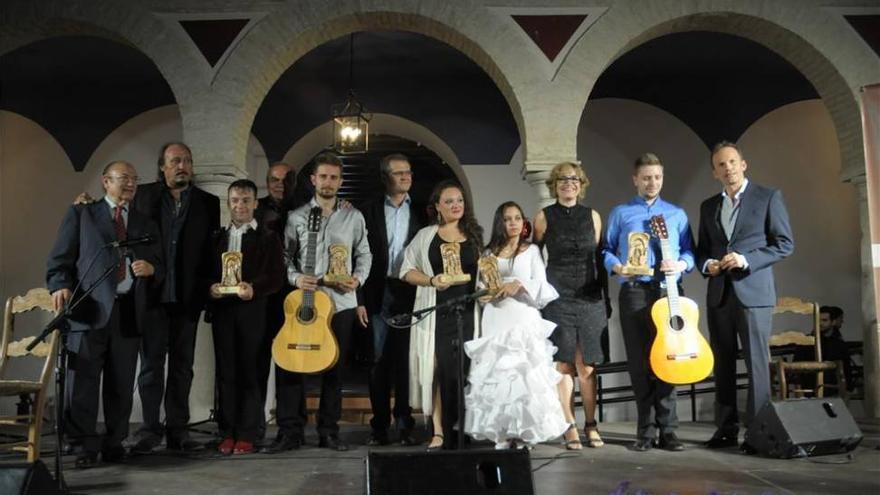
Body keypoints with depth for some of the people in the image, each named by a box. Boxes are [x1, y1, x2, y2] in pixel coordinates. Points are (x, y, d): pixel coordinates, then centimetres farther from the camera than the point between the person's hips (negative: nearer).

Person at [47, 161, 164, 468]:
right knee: (83, 380, -3)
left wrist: (151, 268, -6)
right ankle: (87, 444, 8)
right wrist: (61, 286, -14)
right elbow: (60, 258, 3)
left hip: (129, 310, 3)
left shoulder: (146, 224, 20)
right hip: (89, 307, -2)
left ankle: (115, 442, 15)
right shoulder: (81, 214, 12)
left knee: (122, 383, 4)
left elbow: (160, 268, 17)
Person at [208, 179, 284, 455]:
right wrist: (210, 287, -7)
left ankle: (247, 434, 6)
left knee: (250, 372, -1)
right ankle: (227, 433, 12)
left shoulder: (268, 238, 5)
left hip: (252, 312, -3)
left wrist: (254, 289, -20)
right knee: (226, 372, 5)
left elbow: (276, 276, -3)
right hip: (222, 311, 4)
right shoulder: (217, 238, 18)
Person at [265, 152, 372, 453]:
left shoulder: (353, 217, 9)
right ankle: (290, 431, 6)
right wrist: (295, 278, -12)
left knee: (334, 368, 6)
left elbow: (364, 254, 12)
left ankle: (329, 431, 16)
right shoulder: (296, 217, 6)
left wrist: (358, 278, -5)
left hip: (341, 302, 1)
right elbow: (285, 256, 6)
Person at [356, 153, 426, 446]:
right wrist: (360, 299, -3)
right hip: (379, 294, 0)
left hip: (411, 295, 1)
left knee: (407, 361, 3)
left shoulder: (421, 213, 9)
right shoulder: (369, 211, 7)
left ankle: (404, 425, 11)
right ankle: (379, 427, 10)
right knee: (380, 360, 3)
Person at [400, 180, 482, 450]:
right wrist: (431, 281, -11)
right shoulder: (426, 235, 8)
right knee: (437, 370, -2)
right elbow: (407, 270, 5)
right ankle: (439, 433, 4)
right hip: (435, 313, -1)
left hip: (467, 312, 1)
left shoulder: (475, 235, 13)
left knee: (464, 371, 1)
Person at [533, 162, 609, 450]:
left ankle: (591, 425, 13)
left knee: (587, 366, 1)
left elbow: (599, 258, 12)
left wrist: (606, 298, 10)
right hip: (557, 297, -1)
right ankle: (570, 427, 7)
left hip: (590, 298, 2)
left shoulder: (592, 216, 10)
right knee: (563, 364, -1)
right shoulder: (544, 217, 5)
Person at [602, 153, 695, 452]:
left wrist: (680, 265, -8)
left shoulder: (677, 214, 16)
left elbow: (689, 252, 12)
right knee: (639, 360, 0)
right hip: (634, 293, -1)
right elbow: (606, 250, 10)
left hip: (669, 292, 1)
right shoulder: (620, 213, 12)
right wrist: (617, 267, -9)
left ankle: (667, 429, 3)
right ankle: (646, 429, 8)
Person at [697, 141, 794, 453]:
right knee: (723, 364, 6)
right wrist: (706, 264, -3)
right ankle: (726, 428, 13)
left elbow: (785, 244, -2)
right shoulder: (708, 206, 16)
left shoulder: (768, 197, 3)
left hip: (753, 291, -4)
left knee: (756, 363, -4)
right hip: (718, 294, 5)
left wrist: (746, 260, -14)